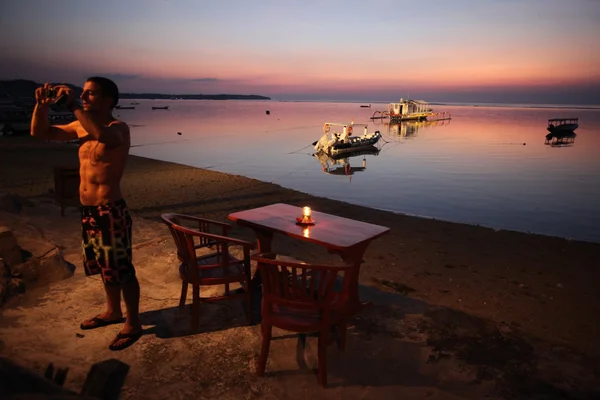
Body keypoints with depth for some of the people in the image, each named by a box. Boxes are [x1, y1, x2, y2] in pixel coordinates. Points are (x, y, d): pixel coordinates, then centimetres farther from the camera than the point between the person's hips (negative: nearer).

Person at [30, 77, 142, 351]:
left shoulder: (118, 128, -14)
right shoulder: (81, 127, 10)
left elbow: (104, 136, -39)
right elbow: (40, 132, 16)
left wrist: (73, 106, -31)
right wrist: (41, 105, -1)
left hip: (110, 212, -8)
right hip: (87, 211, 8)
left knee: (121, 269, 1)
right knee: (104, 266, 21)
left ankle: (133, 324, 16)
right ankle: (113, 311, 40)